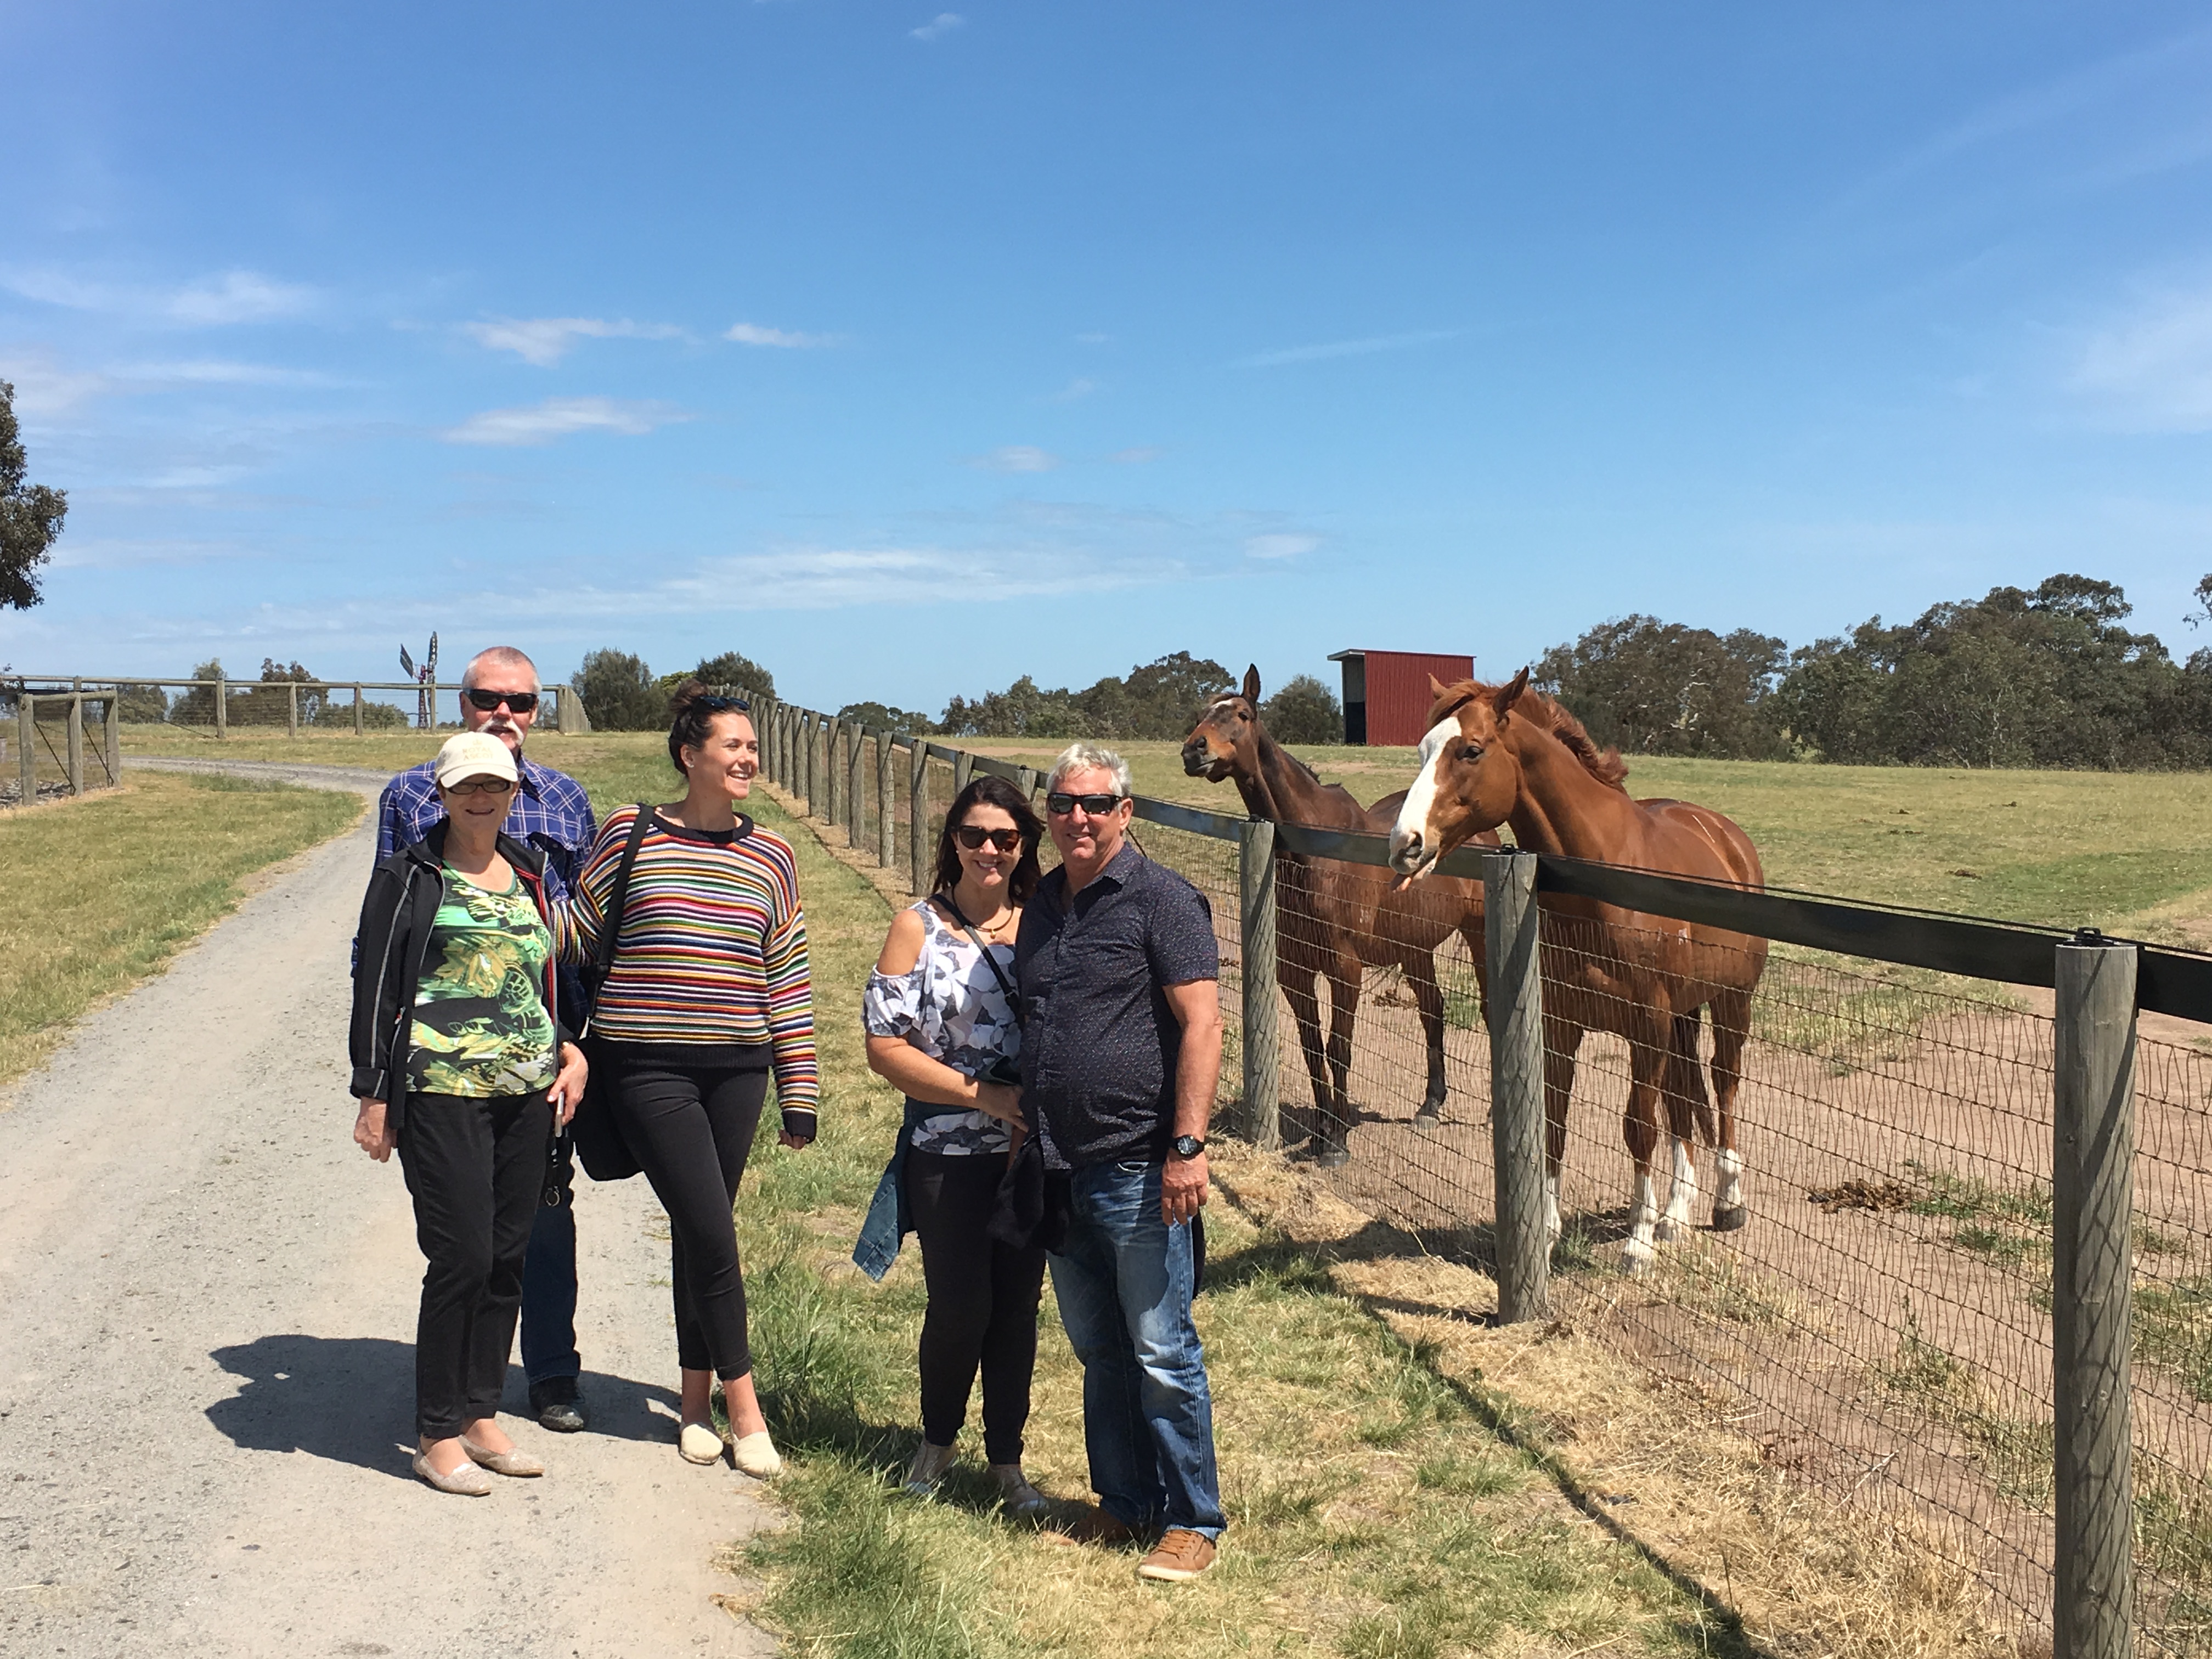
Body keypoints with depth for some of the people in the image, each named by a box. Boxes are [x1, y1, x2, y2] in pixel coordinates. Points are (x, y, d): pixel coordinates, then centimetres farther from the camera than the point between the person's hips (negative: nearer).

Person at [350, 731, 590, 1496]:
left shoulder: (530, 873, 16)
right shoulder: (410, 878, 0)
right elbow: (374, 987, -1)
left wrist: (570, 1052, 12)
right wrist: (373, 1095, -5)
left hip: (527, 1091, 6)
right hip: (442, 1093, -5)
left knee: (508, 1258, 8)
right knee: (462, 1257, -7)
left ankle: (482, 1418, 20)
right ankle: (437, 1435, 6)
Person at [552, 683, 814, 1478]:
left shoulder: (770, 856, 7)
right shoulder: (631, 832, -1)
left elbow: (788, 979, 8)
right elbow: (579, 934, 6)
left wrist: (800, 1095, 8)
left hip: (737, 1068, 3)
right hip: (648, 1068, -3)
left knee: (700, 1232, 10)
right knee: (711, 1231, -7)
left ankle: (697, 1400, 24)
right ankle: (743, 1406, 7)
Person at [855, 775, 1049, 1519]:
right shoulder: (919, 928, -4)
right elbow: (885, 1046, -8)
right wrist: (981, 1093, -14)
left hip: (1031, 1151, 2)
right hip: (948, 1155, -2)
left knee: (1017, 1304, 8)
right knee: (960, 1304, 2)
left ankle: (1006, 1462, 24)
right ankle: (936, 1442, 29)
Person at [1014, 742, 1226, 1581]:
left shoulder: (1162, 899, -8)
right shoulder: (1042, 906, 13)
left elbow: (1201, 1024, -14)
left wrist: (1187, 1147, -20)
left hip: (1139, 1169, -7)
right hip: (1060, 1169, 7)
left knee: (1162, 1353, 1)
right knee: (1098, 1351, 16)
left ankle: (1193, 1521, 14)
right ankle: (1123, 1502, 29)